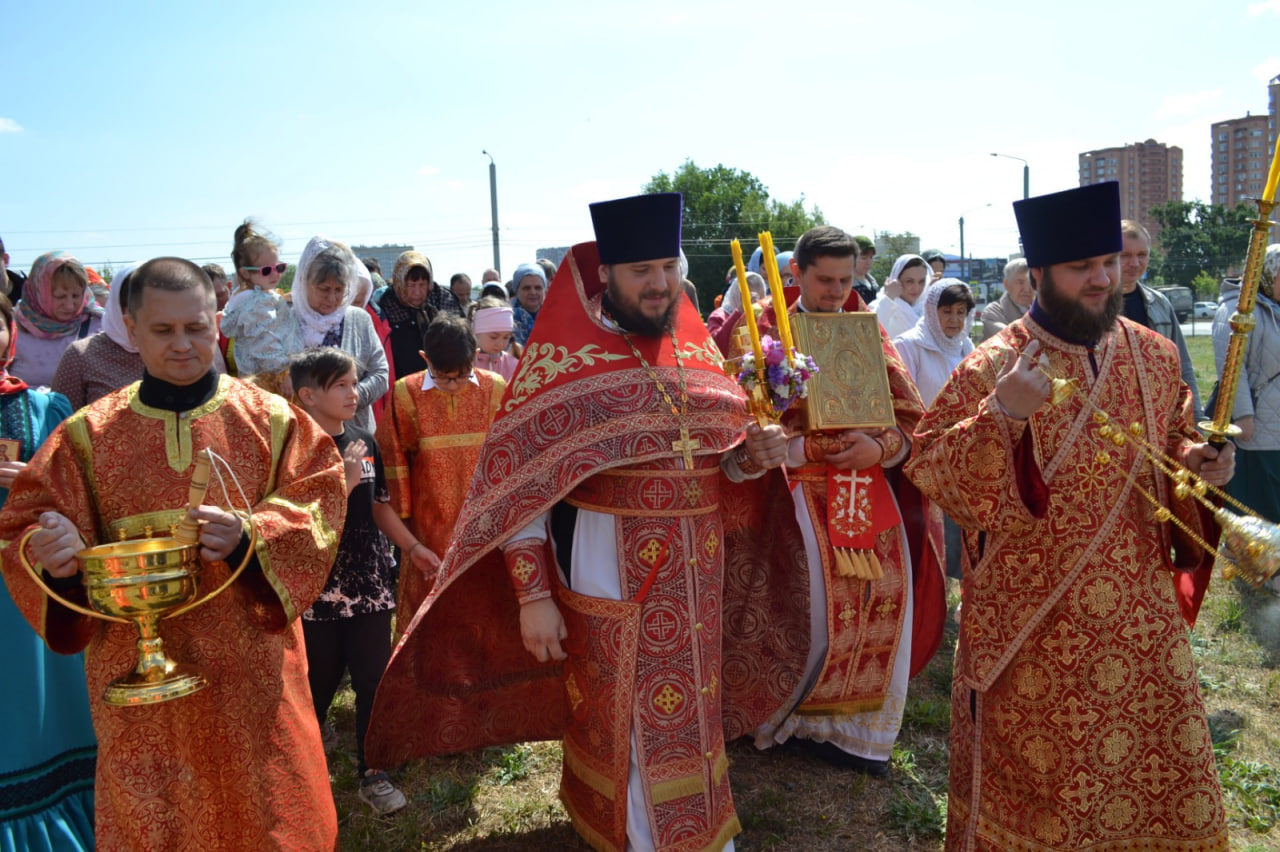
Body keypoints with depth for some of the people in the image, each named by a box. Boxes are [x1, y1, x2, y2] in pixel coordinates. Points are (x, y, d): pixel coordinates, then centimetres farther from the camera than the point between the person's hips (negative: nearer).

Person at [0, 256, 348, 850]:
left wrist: (251, 538, -24)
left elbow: (317, 500, -6)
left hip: (252, 666, -1)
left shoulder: (270, 419, 0)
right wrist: (48, 551, -20)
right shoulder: (87, 434, 3)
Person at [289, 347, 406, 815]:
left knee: (374, 676, 5)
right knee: (321, 676, 13)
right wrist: (343, 483, -24)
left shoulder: (365, 443, 4)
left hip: (369, 580, 4)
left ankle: (371, 772, 18)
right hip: (318, 585, -4)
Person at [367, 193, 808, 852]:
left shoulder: (696, 350, 6)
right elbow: (516, 484, -12)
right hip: (609, 570, -5)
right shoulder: (564, 359, -11)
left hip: (700, 572, 6)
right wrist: (532, 595, -14)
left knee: (690, 706, 20)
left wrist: (754, 454, -9)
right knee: (629, 719, 7)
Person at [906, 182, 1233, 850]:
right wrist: (1000, 416, -30)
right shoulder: (993, 367, -12)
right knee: (1034, 771, 8)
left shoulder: (1153, 355, 3)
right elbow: (928, 471, -15)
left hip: (1140, 611, 5)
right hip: (1030, 617, -4)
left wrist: (1195, 460, -3)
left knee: (1163, 765, 15)